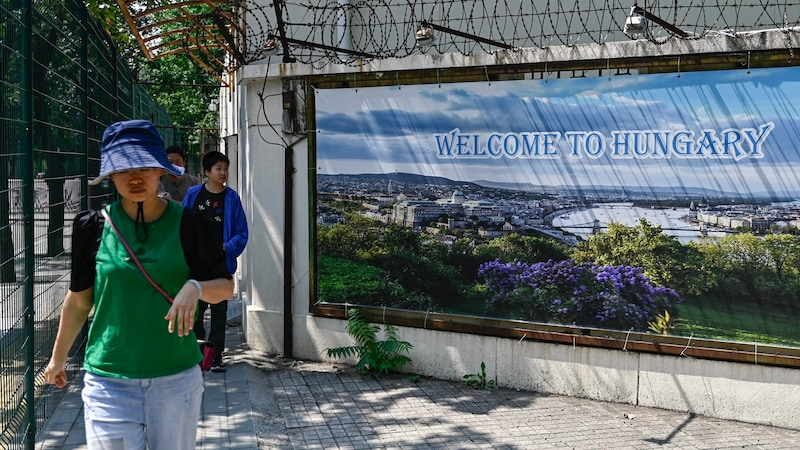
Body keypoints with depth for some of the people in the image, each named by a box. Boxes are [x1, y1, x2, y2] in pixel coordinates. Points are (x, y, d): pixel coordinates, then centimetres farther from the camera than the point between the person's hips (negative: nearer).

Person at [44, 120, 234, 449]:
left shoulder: (188, 224, -4)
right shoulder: (94, 226, -2)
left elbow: (225, 287, 2)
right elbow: (79, 301, 9)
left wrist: (195, 288, -20)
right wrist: (58, 358, 18)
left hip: (177, 379, 1)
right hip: (109, 381, 0)